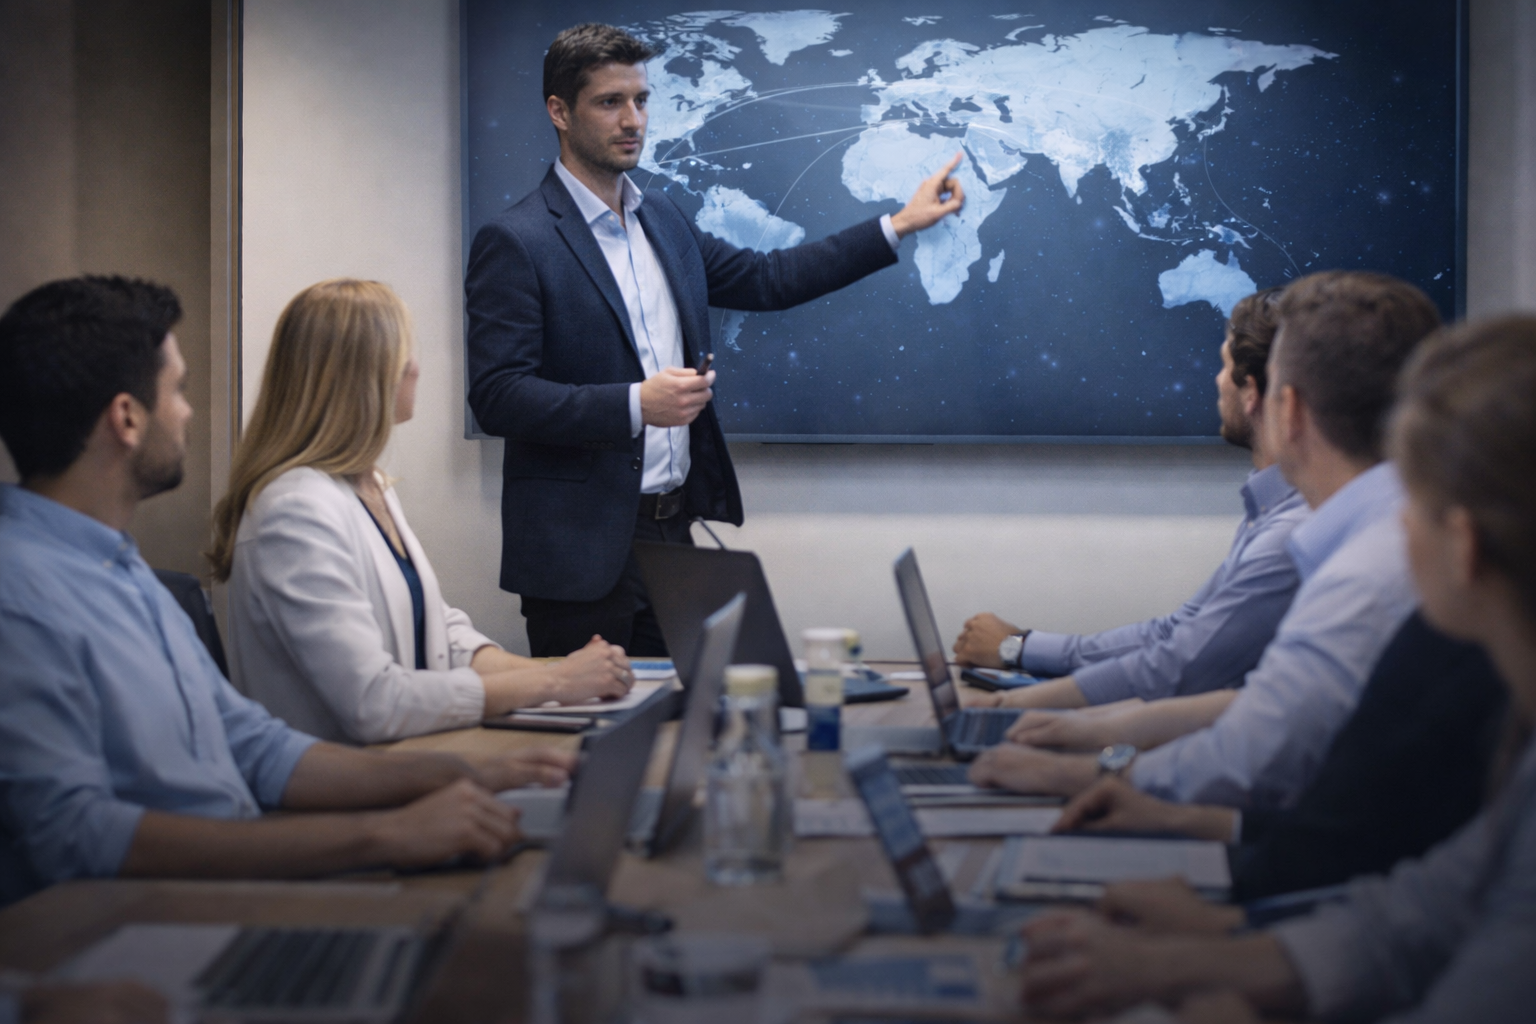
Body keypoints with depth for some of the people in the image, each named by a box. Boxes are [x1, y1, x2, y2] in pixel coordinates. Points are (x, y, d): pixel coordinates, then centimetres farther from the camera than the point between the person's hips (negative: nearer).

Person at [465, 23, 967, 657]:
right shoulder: (514, 242, -11)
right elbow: (496, 398, -17)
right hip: (582, 552, -7)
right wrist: (635, 403, -25)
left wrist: (898, 225, 18)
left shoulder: (661, 219, 13)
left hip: (672, 530, 7)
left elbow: (764, 280, 21)